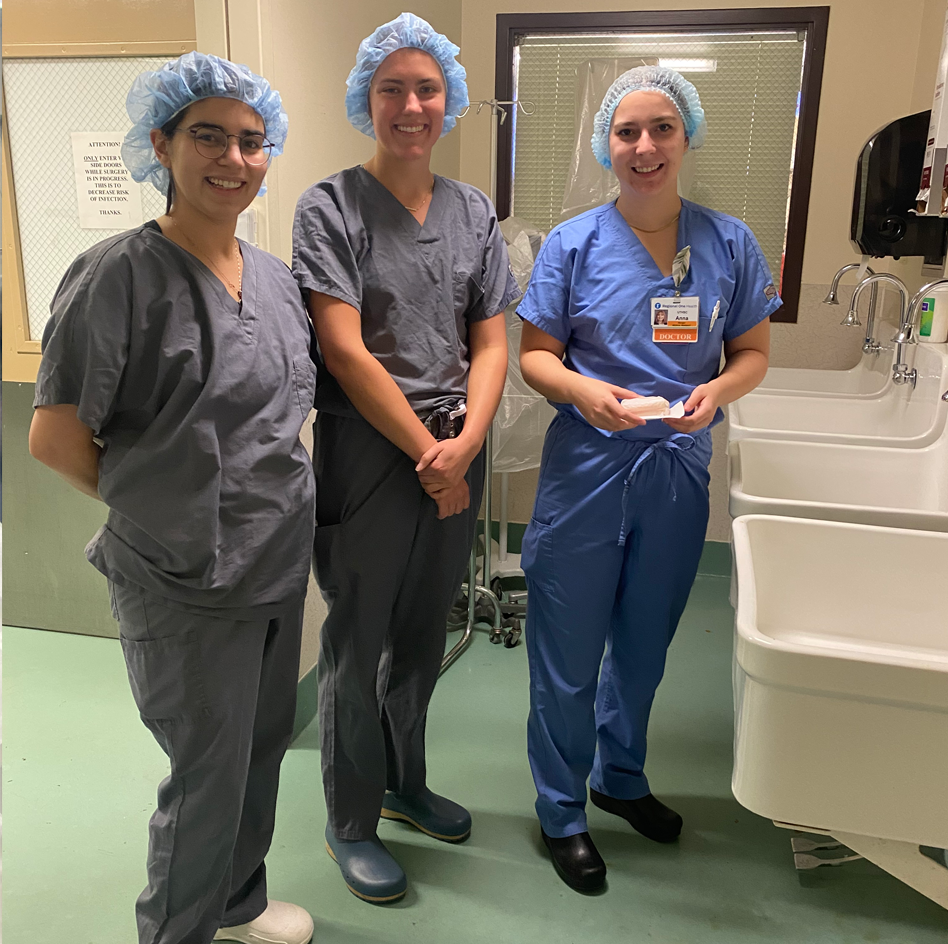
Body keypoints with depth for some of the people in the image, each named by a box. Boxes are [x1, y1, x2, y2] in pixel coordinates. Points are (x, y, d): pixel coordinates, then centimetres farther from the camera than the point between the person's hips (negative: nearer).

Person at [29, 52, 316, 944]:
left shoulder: (273, 276, 6)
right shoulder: (118, 276, -16)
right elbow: (53, 437, -13)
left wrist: (275, 505, 8)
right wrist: (154, 505, -3)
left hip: (281, 568, 7)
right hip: (183, 586, -7)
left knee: (263, 747, 21)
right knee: (208, 777, 8)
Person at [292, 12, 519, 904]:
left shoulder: (474, 212, 9)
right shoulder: (330, 207, -5)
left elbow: (491, 343, 6)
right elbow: (345, 352, -13)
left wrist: (466, 444, -10)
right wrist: (427, 451, -13)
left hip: (455, 455, 5)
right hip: (368, 456, -5)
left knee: (421, 635, 18)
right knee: (358, 646, 7)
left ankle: (405, 782, 41)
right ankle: (350, 823, 28)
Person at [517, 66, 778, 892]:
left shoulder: (730, 243, 1)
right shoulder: (573, 243, -4)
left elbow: (754, 352, 6)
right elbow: (534, 355, -3)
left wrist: (718, 390, -16)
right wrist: (583, 390, -23)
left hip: (679, 473, 3)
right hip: (587, 470, -2)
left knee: (644, 644, 19)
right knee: (568, 654, 6)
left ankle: (620, 777, 44)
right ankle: (561, 812, 29)